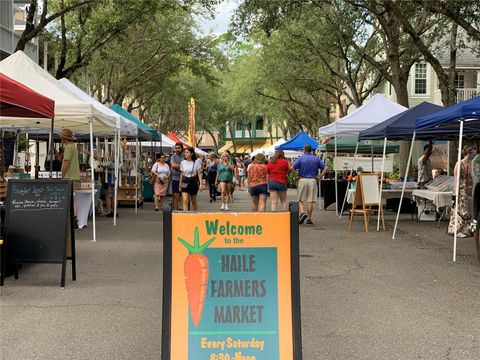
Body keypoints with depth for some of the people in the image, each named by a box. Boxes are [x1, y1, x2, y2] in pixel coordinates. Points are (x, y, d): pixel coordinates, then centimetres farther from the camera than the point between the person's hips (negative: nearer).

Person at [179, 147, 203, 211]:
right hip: (185, 182, 1)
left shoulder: (196, 162, -3)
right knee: (185, 200, -13)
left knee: (193, 201, 11)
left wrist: (200, 184, -8)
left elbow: (199, 174, -1)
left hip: (193, 182, -1)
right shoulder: (183, 163, 3)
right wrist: (180, 184, 11)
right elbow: (181, 174, 10)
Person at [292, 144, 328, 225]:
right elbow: (325, 167, 1)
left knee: (301, 200, 9)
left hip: (302, 180, -2)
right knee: (310, 201, 3)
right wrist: (320, 177, 1)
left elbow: (292, 168, -12)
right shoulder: (316, 159, 6)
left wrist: (296, 176, -2)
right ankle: (309, 219, 4)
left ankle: (302, 213, -14)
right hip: (313, 180, 2)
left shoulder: (301, 158, -2)